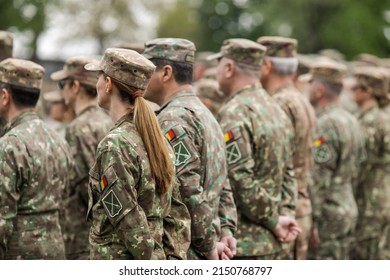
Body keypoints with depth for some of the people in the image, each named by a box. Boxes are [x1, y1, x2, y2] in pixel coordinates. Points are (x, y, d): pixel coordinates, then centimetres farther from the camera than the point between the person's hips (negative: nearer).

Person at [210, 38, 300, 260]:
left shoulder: (235, 113, -15)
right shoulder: (276, 109, 14)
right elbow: (288, 172, 14)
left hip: (244, 243, -9)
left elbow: (241, 181, -21)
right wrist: (285, 214, 4)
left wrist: (274, 220, -11)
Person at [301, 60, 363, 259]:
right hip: (348, 209, 10)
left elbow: (318, 179, -20)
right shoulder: (351, 121, 14)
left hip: (327, 215, -10)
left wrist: (312, 222, -20)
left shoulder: (324, 125, -17)